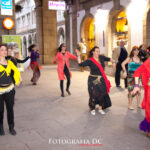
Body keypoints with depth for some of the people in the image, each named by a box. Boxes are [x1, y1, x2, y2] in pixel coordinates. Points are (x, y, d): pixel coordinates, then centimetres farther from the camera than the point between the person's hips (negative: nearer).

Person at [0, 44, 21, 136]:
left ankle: (11, 127, 21)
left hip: (10, 89, 4)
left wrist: (17, 81, 13)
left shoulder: (9, 62, 6)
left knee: (10, 108, 8)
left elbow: (16, 71, 20)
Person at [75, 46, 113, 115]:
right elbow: (81, 64, -22)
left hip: (101, 80, 5)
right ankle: (92, 109, 20)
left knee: (102, 94, 8)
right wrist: (79, 56, -28)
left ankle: (100, 108, 25)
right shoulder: (90, 60, -12)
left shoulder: (101, 58, 2)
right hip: (93, 80, -5)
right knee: (93, 95, 0)